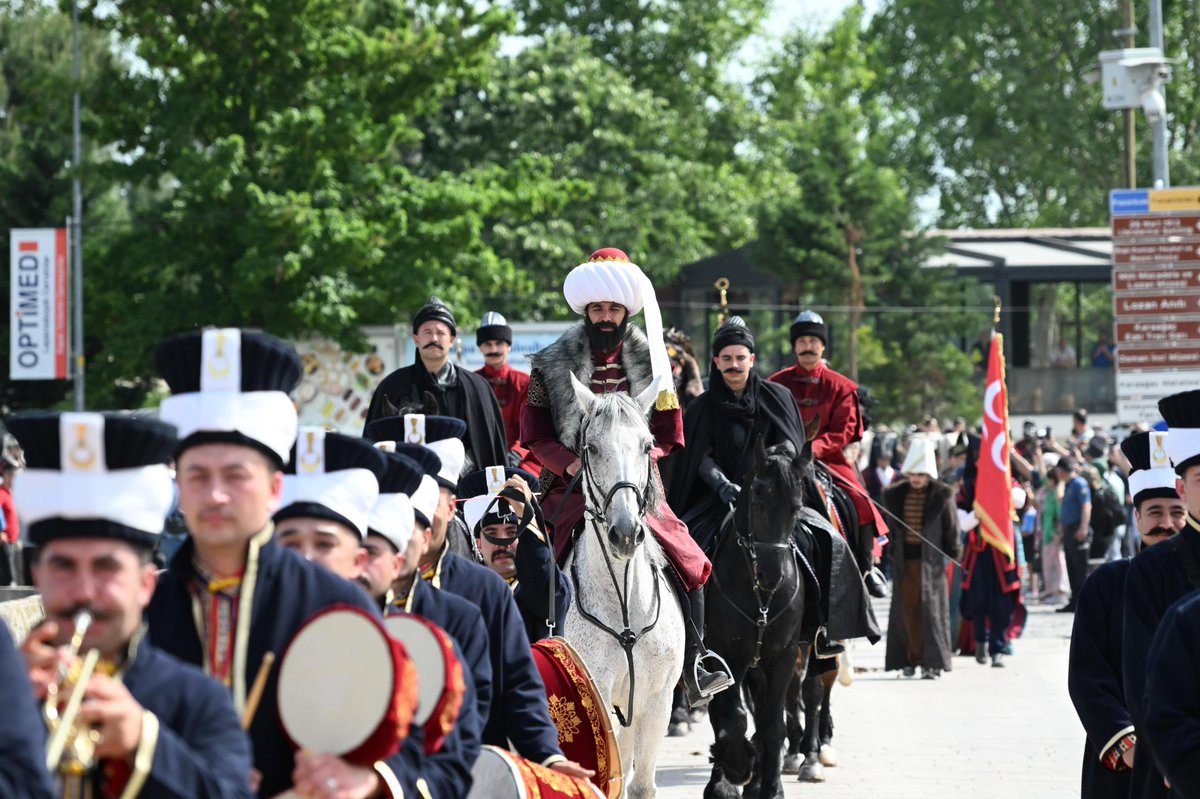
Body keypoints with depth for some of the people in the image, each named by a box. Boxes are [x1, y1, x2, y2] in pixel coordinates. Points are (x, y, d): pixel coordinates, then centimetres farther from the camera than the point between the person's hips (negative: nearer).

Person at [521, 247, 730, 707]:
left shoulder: (652, 363, 9)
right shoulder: (554, 364, 5)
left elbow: (668, 436, 9)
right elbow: (534, 434, 5)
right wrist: (570, 462, -13)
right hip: (572, 484, -1)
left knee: (688, 566, -12)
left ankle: (694, 670, -3)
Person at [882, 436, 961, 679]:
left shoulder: (942, 495, -4)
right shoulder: (895, 494, 5)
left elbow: (951, 530, 1)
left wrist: (954, 555, 3)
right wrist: (891, 552, 9)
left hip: (930, 560, -3)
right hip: (904, 560, 3)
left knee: (931, 609, -3)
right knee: (907, 609, 3)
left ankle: (933, 661, 0)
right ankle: (911, 659, 9)